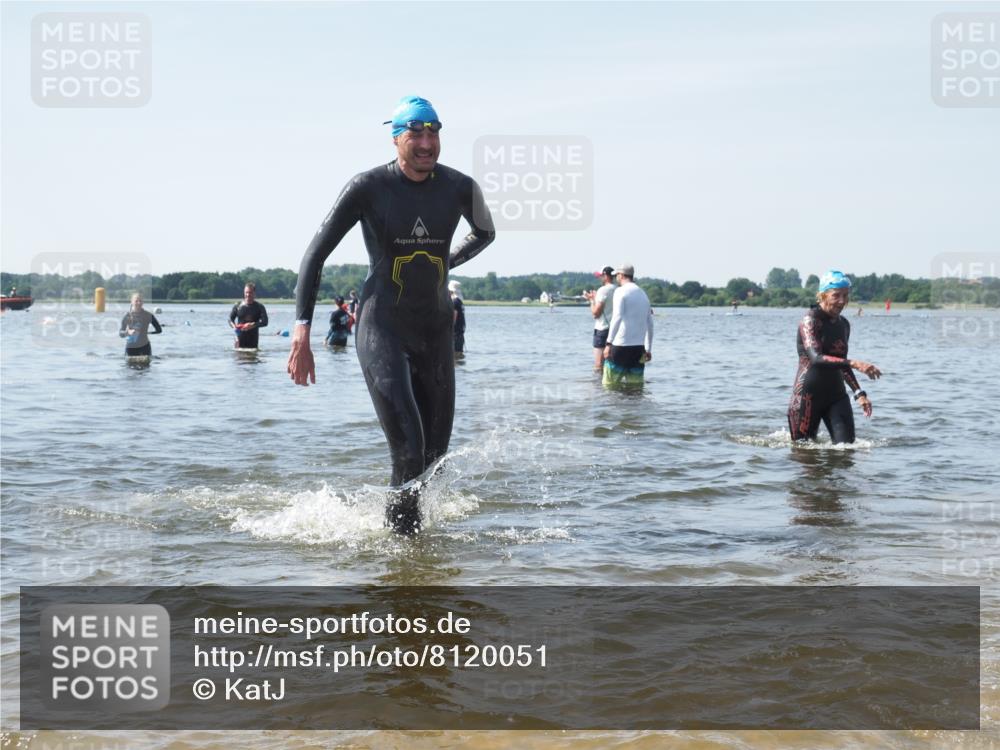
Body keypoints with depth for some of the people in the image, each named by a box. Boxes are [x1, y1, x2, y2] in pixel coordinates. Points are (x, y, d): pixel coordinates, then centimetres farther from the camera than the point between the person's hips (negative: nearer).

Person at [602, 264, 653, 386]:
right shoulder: (643, 294, 16)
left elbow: (617, 318, -18)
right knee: (636, 385, 6)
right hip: (639, 348, 6)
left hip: (621, 345, -6)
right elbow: (650, 325, 19)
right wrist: (649, 349, 26)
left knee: (610, 384, -3)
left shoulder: (621, 291, -5)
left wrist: (609, 343, -20)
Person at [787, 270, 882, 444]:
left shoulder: (843, 324, 11)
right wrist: (854, 363, -37)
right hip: (807, 395, -5)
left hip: (836, 395, 6)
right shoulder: (810, 320, -11)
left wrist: (859, 393, 12)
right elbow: (816, 358, -27)